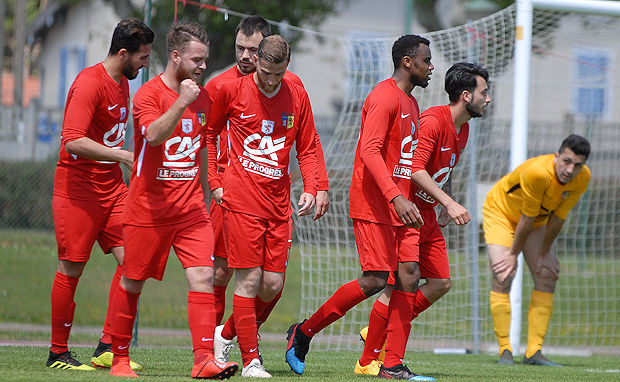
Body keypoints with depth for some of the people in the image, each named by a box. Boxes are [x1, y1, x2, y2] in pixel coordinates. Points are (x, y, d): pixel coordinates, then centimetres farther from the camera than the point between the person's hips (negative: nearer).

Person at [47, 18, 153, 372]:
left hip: (112, 187, 8)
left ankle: (108, 348, 2)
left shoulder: (122, 83, 13)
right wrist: (122, 155, -28)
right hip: (78, 189, -8)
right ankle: (58, 353, 10)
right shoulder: (89, 84, -17)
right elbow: (73, 141, -27)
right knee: (72, 269, -2)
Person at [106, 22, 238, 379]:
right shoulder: (149, 94, -9)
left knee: (203, 275, -12)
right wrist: (182, 102, -34)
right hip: (148, 207, -5)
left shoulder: (202, 97, 11)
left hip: (190, 208, 5)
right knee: (132, 283, 5)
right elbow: (154, 135, -27)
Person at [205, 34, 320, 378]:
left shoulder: (297, 97, 6)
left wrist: (310, 188, -1)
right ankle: (250, 361, -3)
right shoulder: (231, 91, -2)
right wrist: (214, 183, 6)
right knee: (249, 279, -8)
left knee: (274, 282, 1)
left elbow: (307, 149, 14)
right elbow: (209, 134, 11)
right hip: (241, 201, -4)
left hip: (279, 203, 4)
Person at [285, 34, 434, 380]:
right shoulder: (384, 97, -11)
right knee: (375, 280, -13)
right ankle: (304, 332, 2)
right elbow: (369, 150, -22)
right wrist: (396, 197, -30)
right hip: (373, 206, -9)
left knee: (409, 278, -1)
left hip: (399, 207, 9)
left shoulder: (411, 104, 19)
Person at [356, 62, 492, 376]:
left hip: (427, 214, 9)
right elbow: (415, 168, -28)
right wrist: (449, 203, -33)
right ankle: (367, 361, -7)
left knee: (440, 283, 5)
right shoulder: (432, 121, -19)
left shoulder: (463, 130, 11)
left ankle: (381, 334, 17)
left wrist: (447, 204, 11)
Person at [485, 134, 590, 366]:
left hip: (537, 220, 6)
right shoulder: (537, 172, -38)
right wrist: (513, 254, -18)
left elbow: (558, 217, -12)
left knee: (547, 276, -2)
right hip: (500, 211, -6)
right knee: (502, 276, -18)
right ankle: (505, 351, -13)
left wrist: (544, 253, -7)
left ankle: (534, 352, 1)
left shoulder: (582, 178, -22)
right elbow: (527, 218, -29)